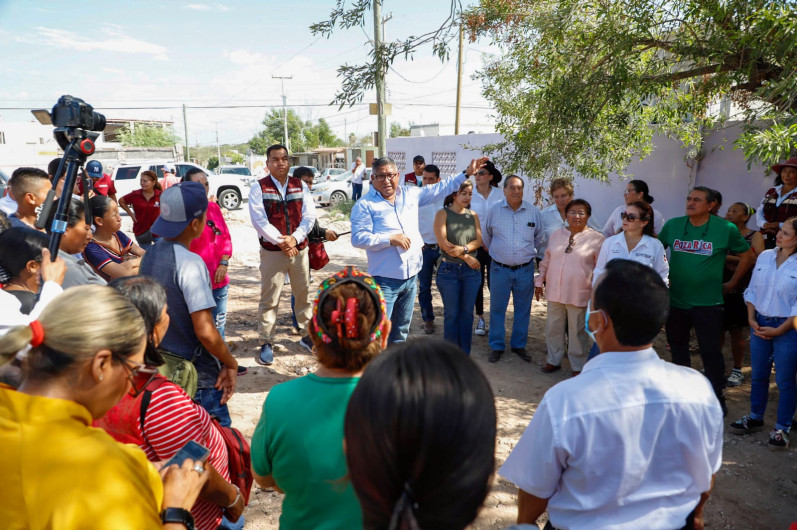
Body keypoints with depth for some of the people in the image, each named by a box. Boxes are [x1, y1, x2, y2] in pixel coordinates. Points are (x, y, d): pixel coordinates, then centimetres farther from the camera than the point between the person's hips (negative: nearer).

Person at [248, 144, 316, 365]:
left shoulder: (300, 186, 6)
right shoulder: (259, 188, -2)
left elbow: (309, 215, -1)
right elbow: (259, 220, -10)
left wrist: (294, 238, -15)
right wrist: (281, 241, -16)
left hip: (299, 249, 3)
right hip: (272, 251, -3)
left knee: (304, 294, 11)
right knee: (269, 299, 1)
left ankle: (308, 336, 26)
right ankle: (266, 343, 11)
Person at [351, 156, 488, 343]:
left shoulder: (411, 194, 11)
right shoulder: (364, 205, -6)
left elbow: (440, 188, 20)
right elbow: (358, 238, -15)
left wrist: (467, 173, 20)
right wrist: (390, 239, -20)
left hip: (411, 277, 6)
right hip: (385, 280, -6)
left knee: (401, 331, 18)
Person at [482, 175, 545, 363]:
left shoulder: (534, 211, 1)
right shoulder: (494, 210, -2)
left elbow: (539, 238, 16)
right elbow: (486, 237, 13)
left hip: (525, 269, 1)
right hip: (500, 268, -1)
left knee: (523, 310, 10)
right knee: (497, 309, 5)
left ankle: (519, 345, 25)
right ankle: (497, 347, 18)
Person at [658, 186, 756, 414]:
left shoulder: (726, 229, -7)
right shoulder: (672, 225, -1)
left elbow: (747, 256, 5)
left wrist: (732, 283, 5)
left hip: (707, 303, -3)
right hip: (675, 301, 3)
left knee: (710, 352, 2)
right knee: (677, 348, 17)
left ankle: (717, 396, 20)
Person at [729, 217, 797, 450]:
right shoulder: (765, 256, 3)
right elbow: (752, 290, 8)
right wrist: (751, 318, -1)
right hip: (760, 324, 5)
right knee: (758, 375, 16)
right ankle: (755, 417, 32)